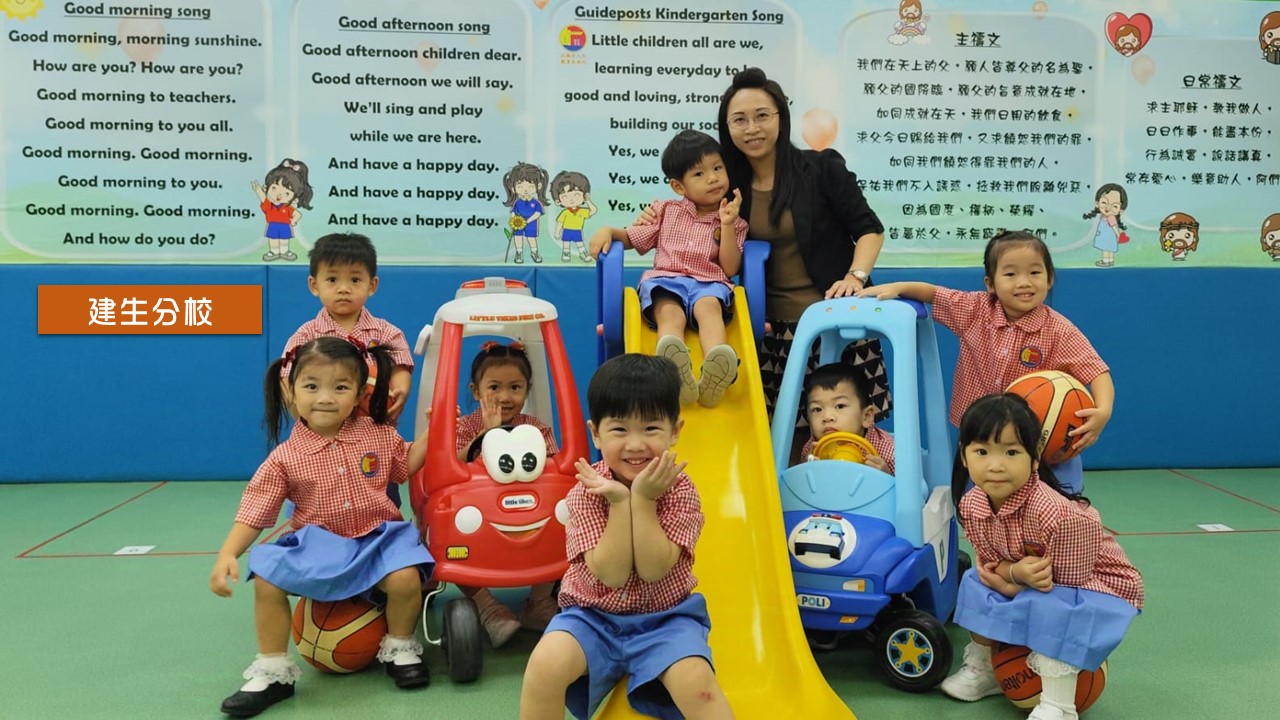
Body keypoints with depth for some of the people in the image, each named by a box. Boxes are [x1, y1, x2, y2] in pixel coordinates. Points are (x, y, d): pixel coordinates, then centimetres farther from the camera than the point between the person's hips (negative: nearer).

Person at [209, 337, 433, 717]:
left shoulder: (378, 434, -2)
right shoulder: (285, 458, -7)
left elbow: (406, 464, 15)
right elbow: (253, 511, -8)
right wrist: (227, 554, -22)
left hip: (377, 538, 0)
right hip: (318, 545, 1)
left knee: (406, 578, -29)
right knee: (266, 578, -20)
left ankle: (400, 649, 3)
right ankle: (273, 671, 0)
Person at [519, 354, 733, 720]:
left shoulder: (680, 491, -10)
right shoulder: (586, 492, -11)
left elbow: (653, 569, -21)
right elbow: (611, 574, -19)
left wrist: (642, 499, -25)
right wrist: (619, 501, -25)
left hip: (665, 618, 0)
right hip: (593, 616, 1)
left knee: (696, 680, -29)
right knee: (545, 665, -26)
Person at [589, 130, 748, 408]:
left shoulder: (734, 222, 18)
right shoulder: (667, 211, 23)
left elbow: (730, 268, 7)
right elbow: (631, 238, 26)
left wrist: (727, 226, -3)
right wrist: (608, 231, 4)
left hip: (708, 283, 0)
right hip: (665, 280, 0)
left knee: (709, 306, -37)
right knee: (670, 312, -35)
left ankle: (713, 377, -65)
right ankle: (677, 374, -68)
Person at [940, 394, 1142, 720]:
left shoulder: (1057, 514, -39)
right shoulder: (972, 506, -18)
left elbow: (1065, 580, -26)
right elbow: (989, 560, -7)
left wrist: (1007, 574, -24)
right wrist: (1016, 573, -29)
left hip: (1096, 583, -7)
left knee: (1049, 608, -32)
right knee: (976, 583, -4)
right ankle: (982, 669, 20)